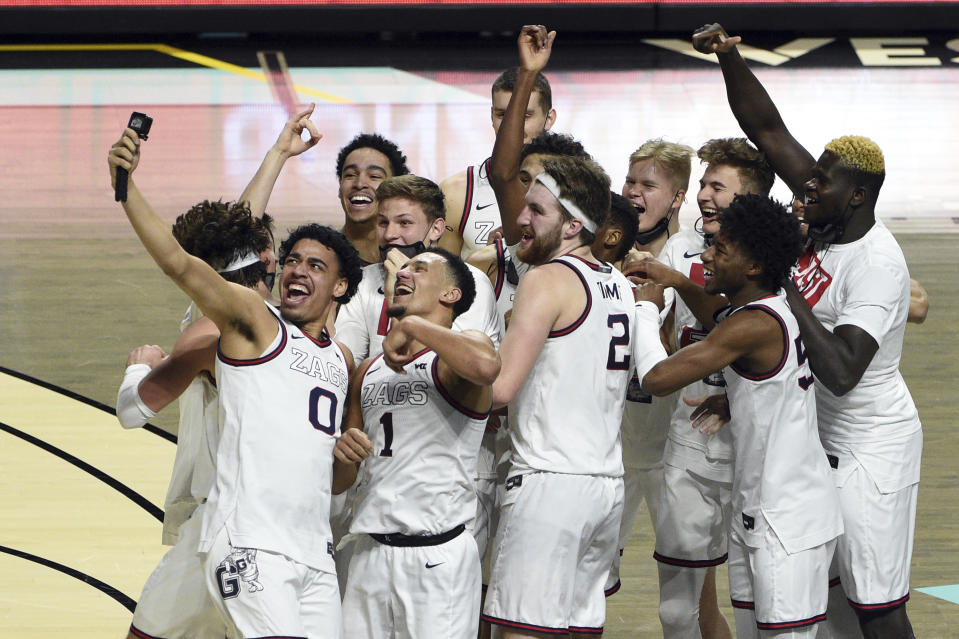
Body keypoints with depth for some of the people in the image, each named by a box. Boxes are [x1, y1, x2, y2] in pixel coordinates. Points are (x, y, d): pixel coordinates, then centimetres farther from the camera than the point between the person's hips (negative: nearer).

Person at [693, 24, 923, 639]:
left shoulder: (876, 265, -24)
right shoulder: (828, 218, -2)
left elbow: (840, 373, -33)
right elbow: (768, 129, 0)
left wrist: (787, 293, -28)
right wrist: (731, 58, -12)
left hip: (870, 449, -9)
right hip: (825, 438, 9)